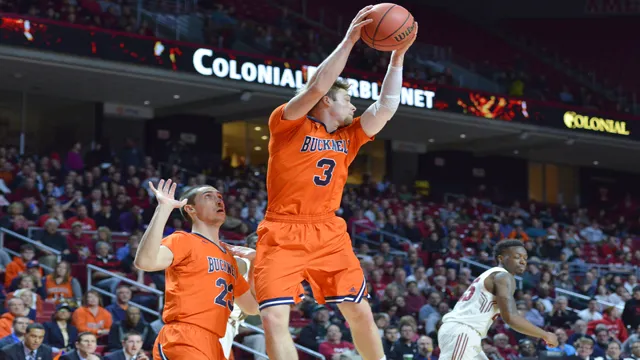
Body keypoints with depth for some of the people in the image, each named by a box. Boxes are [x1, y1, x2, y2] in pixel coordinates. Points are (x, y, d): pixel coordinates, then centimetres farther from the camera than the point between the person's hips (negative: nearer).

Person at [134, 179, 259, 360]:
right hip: (182, 342, -9)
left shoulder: (228, 255, 22)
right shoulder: (183, 240, -1)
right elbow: (145, 262, -22)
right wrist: (164, 208, -22)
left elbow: (252, 307, 29)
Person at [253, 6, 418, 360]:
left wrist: (397, 56, 1)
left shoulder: (347, 137, 13)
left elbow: (386, 107, 6)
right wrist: (348, 41, -19)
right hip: (283, 235, -5)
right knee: (274, 320, -15)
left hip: (329, 234, 5)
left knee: (360, 312, 4)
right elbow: (315, 88, -20)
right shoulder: (287, 125, -4)